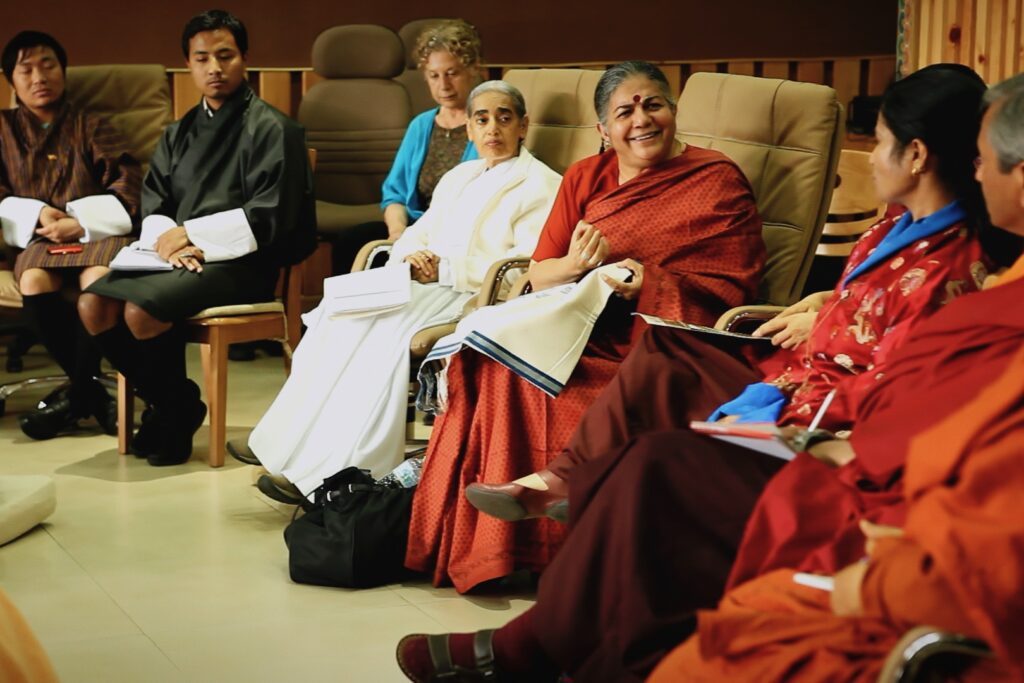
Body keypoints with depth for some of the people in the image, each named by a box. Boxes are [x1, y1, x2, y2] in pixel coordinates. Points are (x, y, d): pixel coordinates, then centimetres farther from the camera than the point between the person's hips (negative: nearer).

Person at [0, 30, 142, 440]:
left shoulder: (89, 126, 20)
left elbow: (128, 182, 6)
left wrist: (80, 222, -9)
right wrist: (35, 214, -6)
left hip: (96, 233, -1)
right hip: (38, 238, 1)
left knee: (98, 280, -37)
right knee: (33, 283, -35)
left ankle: (77, 394, -22)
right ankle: (92, 392, -23)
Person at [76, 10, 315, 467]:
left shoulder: (270, 129, -2)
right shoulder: (179, 134, 20)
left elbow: (269, 217, -12)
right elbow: (152, 209, 14)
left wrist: (190, 233, -12)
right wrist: (169, 241, -10)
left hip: (241, 263, -7)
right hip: (180, 255, 7)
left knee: (141, 310, -29)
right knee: (94, 304, -15)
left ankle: (175, 412, -4)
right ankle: (170, 401, 2)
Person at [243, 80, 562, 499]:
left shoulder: (540, 185, 1)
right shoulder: (459, 177, 26)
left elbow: (528, 265, -12)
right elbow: (416, 233, 22)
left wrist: (445, 270, -16)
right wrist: (411, 259, -4)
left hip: (474, 293, -7)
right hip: (425, 281, 7)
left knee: (383, 325, -31)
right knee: (339, 312, -20)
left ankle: (336, 474, -30)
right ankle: (294, 454, -24)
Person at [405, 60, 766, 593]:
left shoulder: (718, 182, 5)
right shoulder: (585, 178, 18)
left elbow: (730, 291, -4)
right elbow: (537, 275, 14)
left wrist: (648, 284, -18)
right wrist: (572, 266, -9)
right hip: (576, 326, 5)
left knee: (513, 373, -30)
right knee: (489, 360, -27)